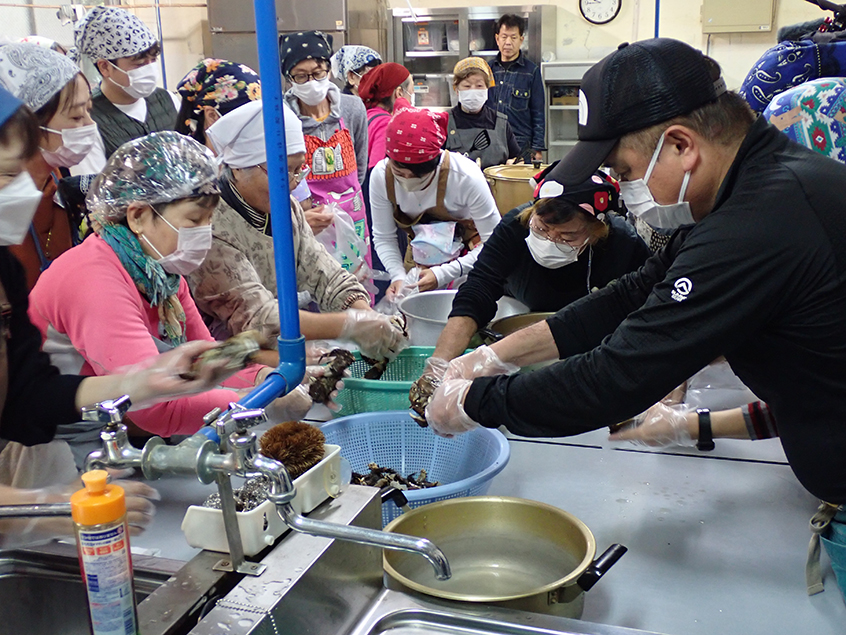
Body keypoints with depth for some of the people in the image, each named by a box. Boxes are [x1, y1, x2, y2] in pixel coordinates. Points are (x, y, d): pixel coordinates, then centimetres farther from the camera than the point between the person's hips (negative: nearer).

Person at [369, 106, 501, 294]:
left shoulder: (466, 177, -31)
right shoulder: (381, 176, -20)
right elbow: (383, 238, -9)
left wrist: (442, 274, -33)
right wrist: (398, 276, -28)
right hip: (418, 259, 3)